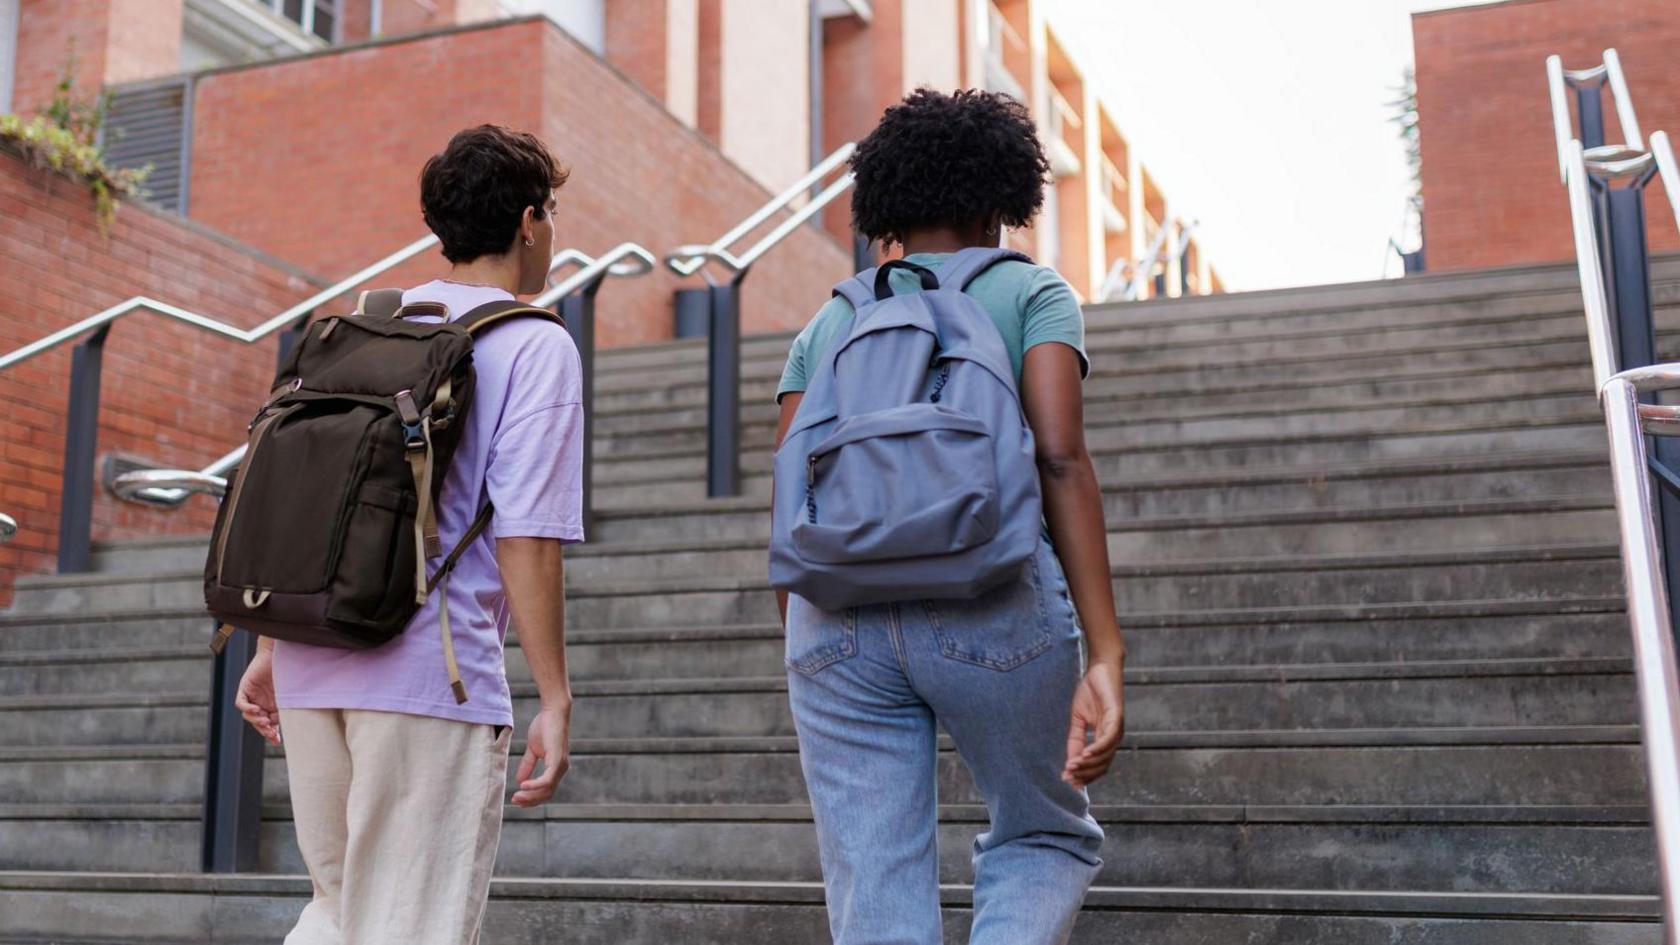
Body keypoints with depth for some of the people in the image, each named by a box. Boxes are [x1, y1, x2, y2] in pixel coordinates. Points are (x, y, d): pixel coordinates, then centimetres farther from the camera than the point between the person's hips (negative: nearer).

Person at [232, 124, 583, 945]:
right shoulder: (535, 347, -5)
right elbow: (527, 537, -13)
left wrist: (270, 648, 21)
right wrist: (555, 698, -9)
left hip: (311, 668, 6)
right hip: (433, 676, -6)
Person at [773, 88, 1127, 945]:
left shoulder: (827, 326, 20)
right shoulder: (1030, 294, 11)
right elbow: (1061, 460, -5)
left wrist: (809, 673, 18)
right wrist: (1104, 656, -9)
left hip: (840, 617, 3)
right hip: (993, 609, -2)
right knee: (1047, 841, 21)